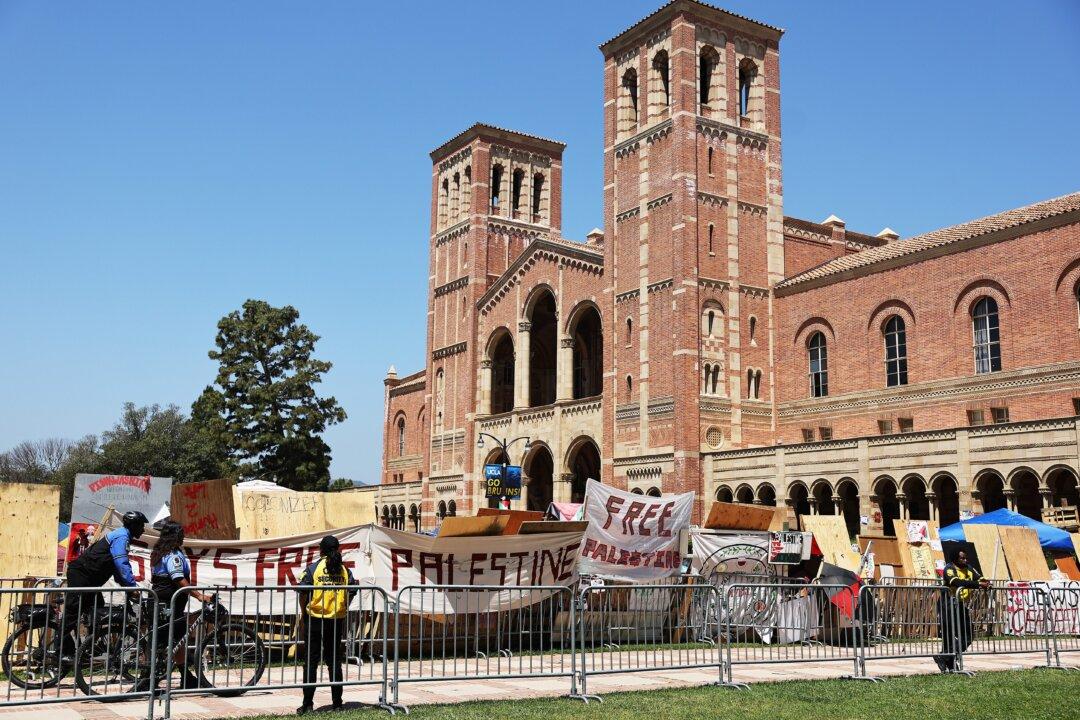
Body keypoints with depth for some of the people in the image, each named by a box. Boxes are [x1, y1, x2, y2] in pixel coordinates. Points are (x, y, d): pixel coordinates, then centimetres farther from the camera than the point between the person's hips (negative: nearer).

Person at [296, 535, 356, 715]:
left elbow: (303, 592, -10)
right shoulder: (344, 570, 2)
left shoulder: (313, 568, -6)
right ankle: (337, 702, 14)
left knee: (311, 662, 4)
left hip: (315, 620, -3)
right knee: (334, 661, 11)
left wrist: (303, 612, 5)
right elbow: (351, 593, 0)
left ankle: (308, 704, 3)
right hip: (337, 621, 3)